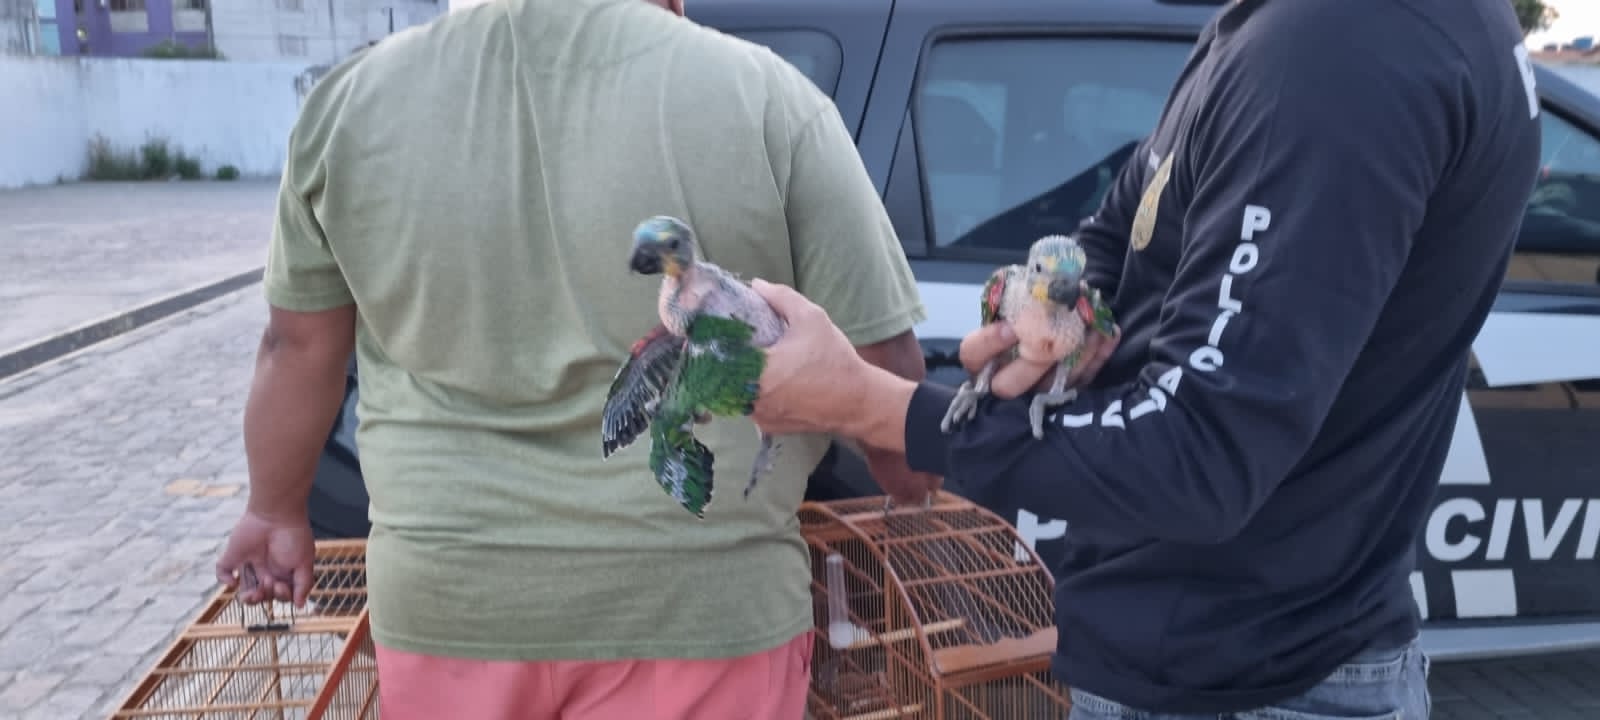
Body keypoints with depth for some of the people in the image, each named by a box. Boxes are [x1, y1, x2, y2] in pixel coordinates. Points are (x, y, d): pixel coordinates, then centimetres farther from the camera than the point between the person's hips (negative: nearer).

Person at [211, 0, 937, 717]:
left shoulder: (354, 101, -1)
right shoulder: (765, 95, -10)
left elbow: (299, 345, 8)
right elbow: (877, 366, -6)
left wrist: (275, 510, 23)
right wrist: (912, 479, 13)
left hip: (448, 595, 3)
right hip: (692, 602, -2)